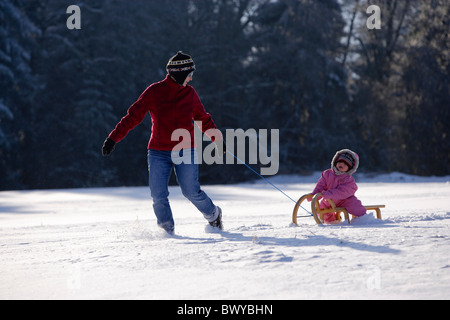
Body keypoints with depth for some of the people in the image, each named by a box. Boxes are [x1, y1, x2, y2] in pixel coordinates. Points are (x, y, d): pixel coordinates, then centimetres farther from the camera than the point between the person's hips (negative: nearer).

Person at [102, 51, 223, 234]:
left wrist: (218, 140, 24)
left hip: (185, 151, 1)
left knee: (191, 192, -4)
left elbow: (203, 120, 20)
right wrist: (113, 138, -10)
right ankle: (167, 231, 12)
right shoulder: (154, 92, -3)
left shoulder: (190, 94, 6)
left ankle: (213, 214, 23)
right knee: (158, 196, -7)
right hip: (158, 153, -1)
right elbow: (133, 116, -3)